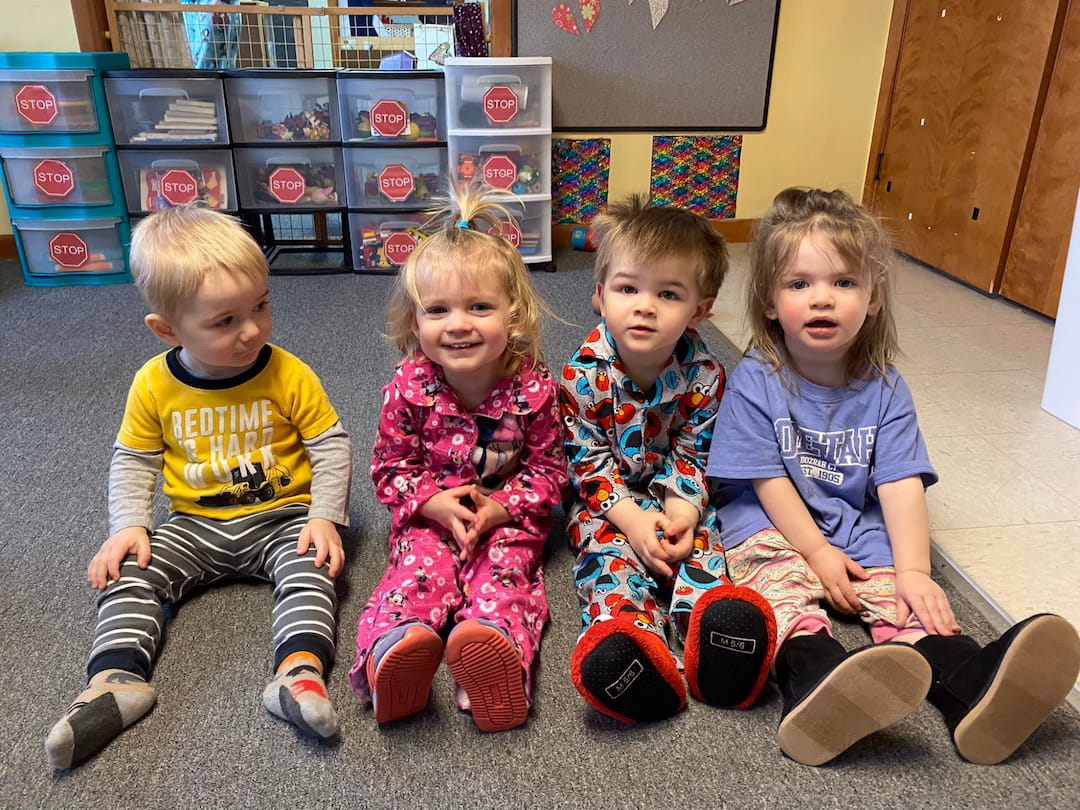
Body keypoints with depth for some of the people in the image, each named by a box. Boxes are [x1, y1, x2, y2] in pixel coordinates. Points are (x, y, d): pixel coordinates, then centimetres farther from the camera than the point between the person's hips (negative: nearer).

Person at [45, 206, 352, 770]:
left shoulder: (289, 376, -13)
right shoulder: (154, 385, -6)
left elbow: (331, 447, -7)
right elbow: (133, 460, 6)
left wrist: (325, 517, -18)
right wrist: (128, 525, -8)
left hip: (281, 518, -3)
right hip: (194, 526, 3)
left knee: (310, 569, -29)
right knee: (129, 572, -15)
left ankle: (299, 671, -40)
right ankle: (117, 678, -19)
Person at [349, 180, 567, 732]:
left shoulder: (533, 387, -15)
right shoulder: (409, 388, -14)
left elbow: (548, 466, -3)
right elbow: (391, 467, -2)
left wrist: (501, 507, -19)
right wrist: (434, 503, -20)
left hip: (508, 513, 0)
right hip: (430, 514, 1)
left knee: (504, 570, -25)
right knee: (420, 568, -23)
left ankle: (494, 650, -48)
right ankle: (391, 653, -46)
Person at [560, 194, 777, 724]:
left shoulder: (704, 376, -11)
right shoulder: (584, 374, -17)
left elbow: (691, 456, -3)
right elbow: (587, 460, -12)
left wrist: (683, 509, -23)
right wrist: (630, 517, -25)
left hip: (674, 496, 2)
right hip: (606, 499, -2)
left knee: (698, 544, -24)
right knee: (608, 549, -27)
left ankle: (705, 623, -44)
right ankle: (628, 628, -50)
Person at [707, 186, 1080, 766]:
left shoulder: (884, 390, -1)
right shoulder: (754, 382, -9)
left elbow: (902, 485, -7)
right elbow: (768, 482, -10)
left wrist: (914, 571, -18)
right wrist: (818, 552, -15)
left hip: (858, 529, 4)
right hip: (772, 527, -3)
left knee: (901, 594, -21)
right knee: (780, 586, -32)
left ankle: (968, 682, -42)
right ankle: (814, 680, -57)